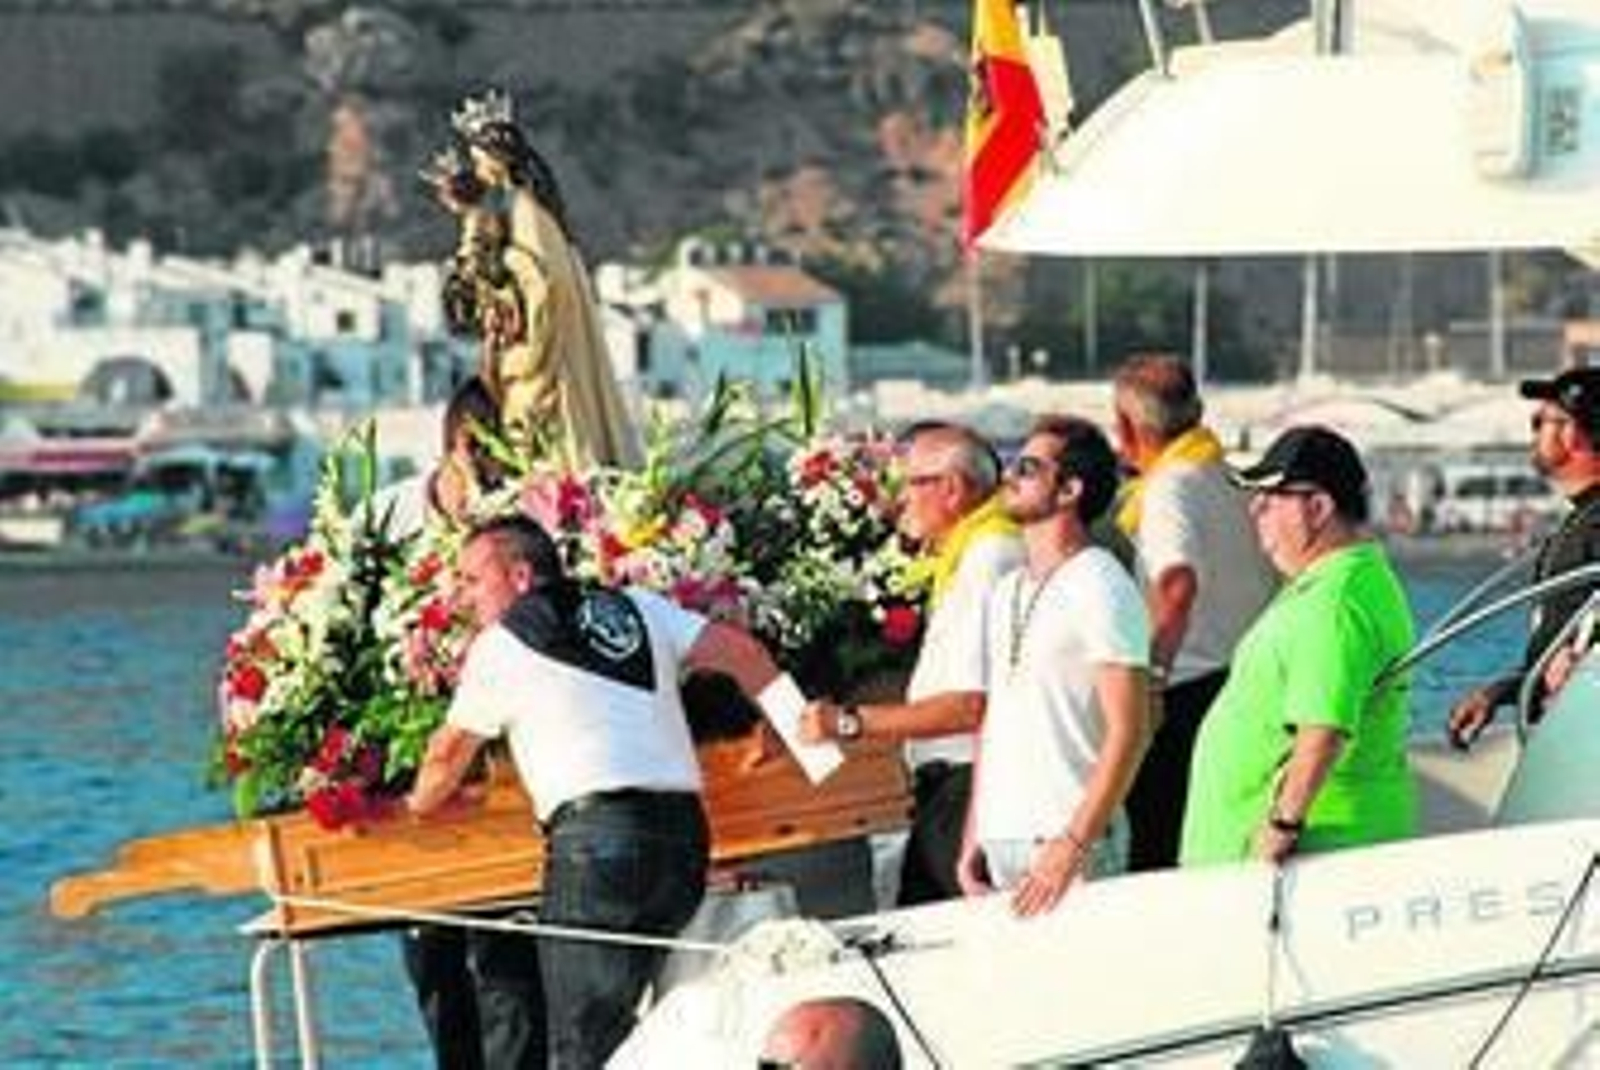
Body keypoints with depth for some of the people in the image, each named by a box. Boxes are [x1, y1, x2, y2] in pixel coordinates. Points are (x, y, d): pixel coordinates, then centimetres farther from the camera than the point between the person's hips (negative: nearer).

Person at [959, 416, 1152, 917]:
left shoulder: (1100, 588, -8)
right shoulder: (1007, 592, 16)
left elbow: (1129, 731, -14)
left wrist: (1073, 846, -20)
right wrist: (973, 838, 13)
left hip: (1070, 840, -7)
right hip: (1001, 838, 7)